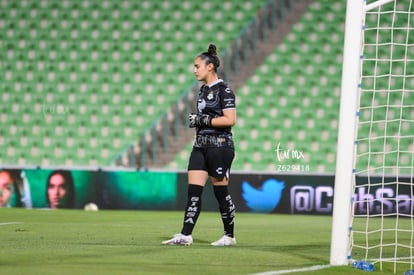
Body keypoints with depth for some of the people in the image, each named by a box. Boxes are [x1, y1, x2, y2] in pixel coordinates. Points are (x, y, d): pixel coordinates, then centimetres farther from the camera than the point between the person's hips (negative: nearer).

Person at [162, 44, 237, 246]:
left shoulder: (223, 90, -10)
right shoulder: (203, 90, 16)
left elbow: (230, 120, -18)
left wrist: (203, 120, -16)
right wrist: (195, 121, 9)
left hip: (219, 146, -8)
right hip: (200, 146, 8)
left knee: (221, 192, -1)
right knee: (193, 191, 0)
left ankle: (230, 236, 10)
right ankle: (185, 235, -4)